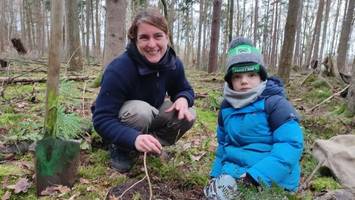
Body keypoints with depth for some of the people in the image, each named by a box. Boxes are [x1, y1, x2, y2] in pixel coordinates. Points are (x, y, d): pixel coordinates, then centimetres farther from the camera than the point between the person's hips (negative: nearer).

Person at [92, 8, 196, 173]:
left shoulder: (173, 64, -17)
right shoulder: (119, 69, -33)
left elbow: (184, 90, 1)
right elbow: (101, 120, -34)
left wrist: (183, 99, -26)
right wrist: (134, 138, -52)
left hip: (150, 117, 5)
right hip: (118, 121, -4)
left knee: (187, 115, -18)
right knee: (140, 110, -37)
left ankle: (147, 145, 1)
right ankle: (121, 149, -7)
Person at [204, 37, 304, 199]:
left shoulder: (274, 103, -9)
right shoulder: (227, 107, 9)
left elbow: (291, 145, -18)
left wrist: (254, 177, -24)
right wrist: (216, 174, 6)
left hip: (271, 181, -4)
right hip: (233, 173, 5)